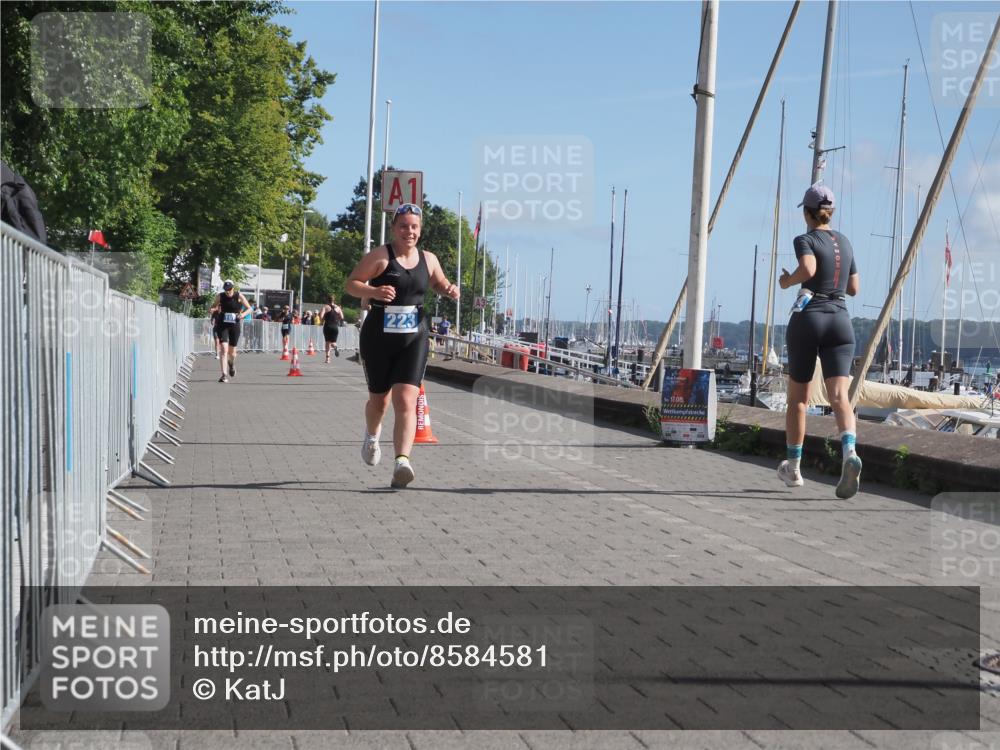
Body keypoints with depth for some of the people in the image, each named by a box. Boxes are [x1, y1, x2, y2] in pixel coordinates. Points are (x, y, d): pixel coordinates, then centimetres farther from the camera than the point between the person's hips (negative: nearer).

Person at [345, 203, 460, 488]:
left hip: (414, 339, 2)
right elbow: (351, 283, -7)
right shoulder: (379, 256, -7)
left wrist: (449, 290, 1)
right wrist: (374, 291, -25)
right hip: (378, 338, -1)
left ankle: (402, 461, -24)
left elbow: (439, 283, 25)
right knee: (379, 399, 16)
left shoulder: (428, 259, 7)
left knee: (406, 401, -16)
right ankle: (372, 436, 49)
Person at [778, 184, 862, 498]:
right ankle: (849, 452, -36)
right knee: (839, 396, -9)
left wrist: (787, 281, -5)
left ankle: (793, 467, 22)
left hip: (808, 318, -4)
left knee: (797, 397, 11)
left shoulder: (806, 240, -3)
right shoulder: (845, 242, 15)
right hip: (840, 320, 4)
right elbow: (854, 288, 21)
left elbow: (808, 269, -24)